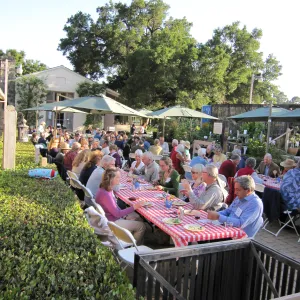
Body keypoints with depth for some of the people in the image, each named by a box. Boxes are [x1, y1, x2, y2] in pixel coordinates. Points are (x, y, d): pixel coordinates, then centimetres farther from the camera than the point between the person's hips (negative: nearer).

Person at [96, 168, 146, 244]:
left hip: (114, 216, 10)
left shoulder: (108, 189, 0)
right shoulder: (105, 194, -30)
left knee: (137, 217, 13)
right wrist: (134, 207, -22)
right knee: (141, 226, -5)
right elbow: (117, 214, -25)